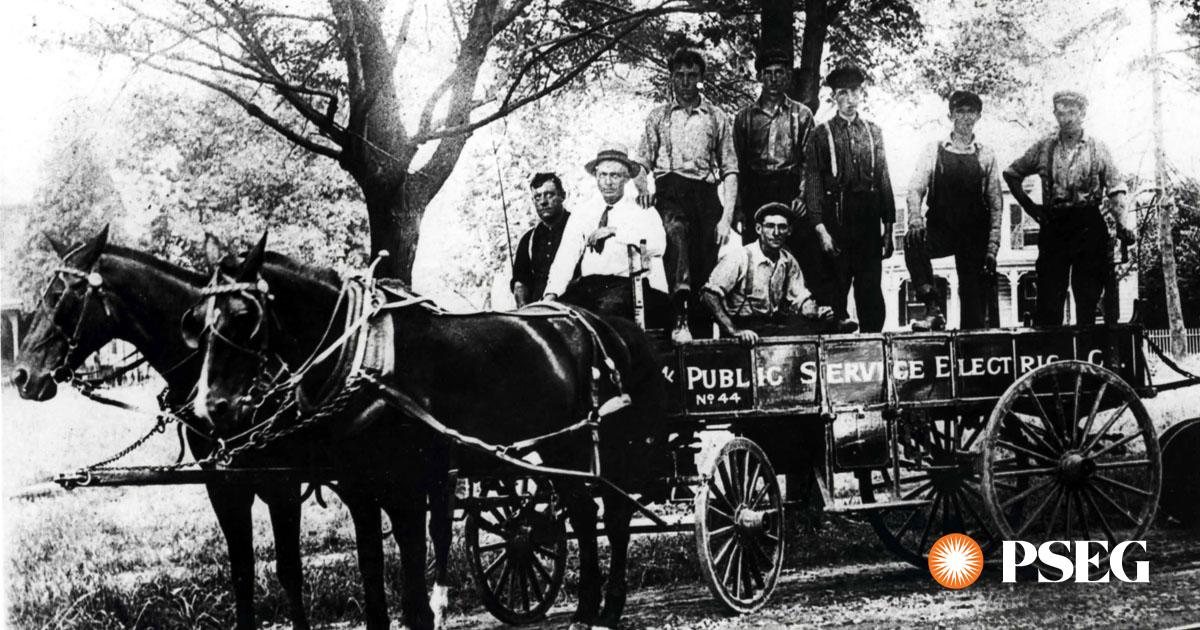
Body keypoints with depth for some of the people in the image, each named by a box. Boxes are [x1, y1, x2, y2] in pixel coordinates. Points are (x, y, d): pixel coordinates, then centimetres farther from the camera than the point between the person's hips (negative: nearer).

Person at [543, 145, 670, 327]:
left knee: (610, 307, -35)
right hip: (587, 284, 3)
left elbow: (658, 245, -11)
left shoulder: (641, 211, 8)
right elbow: (565, 257, 7)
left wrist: (615, 231, -11)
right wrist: (551, 294, -9)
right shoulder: (582, 214, 17)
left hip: (626, 284, -3)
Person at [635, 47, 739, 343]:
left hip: (705, 191, 2)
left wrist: (727, 217, 0)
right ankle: (681, 316, -50)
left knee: (706, 261, -10)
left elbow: (730, 171, 12)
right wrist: (643, 187, -8)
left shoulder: (717, 118, 17)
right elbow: (642, 162, 16)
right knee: (676, 230, -33)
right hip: (669, 187, -2)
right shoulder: (658, 116, 19)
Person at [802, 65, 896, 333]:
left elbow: (884, 179, 12)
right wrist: (820, 228, -12)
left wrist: (888, 225, 6)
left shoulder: (874, 132, 12)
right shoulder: (821, 135, 1)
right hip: (836, 219, -3)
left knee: (871, 293, 3)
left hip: (869, 220, 3)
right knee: (835, 293, 1)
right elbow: (812, 183, -3)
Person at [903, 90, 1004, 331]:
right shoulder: (934, 151, 7)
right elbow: (915, 188, -3)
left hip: (974, 237, 1)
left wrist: (992, 248, -5)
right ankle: (932, 308, -31)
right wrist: (915, 218, -24)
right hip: (939, 231, -1)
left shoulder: (986, 156, 7)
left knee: (975, 306, -4)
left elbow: (995, 205, 5)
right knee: (913, 240, -33)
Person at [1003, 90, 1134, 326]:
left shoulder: (1097, 148, 3)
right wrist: (1030, 207, 9)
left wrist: (1121, 223, -14)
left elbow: (1116, 188, 0)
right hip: (1053, 225, 1)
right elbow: (1011, 174, 17)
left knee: (1088, 295, 1)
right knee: (1049, 295, -2)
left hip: (1088, 226, -1)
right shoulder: (1043, 148, 6)